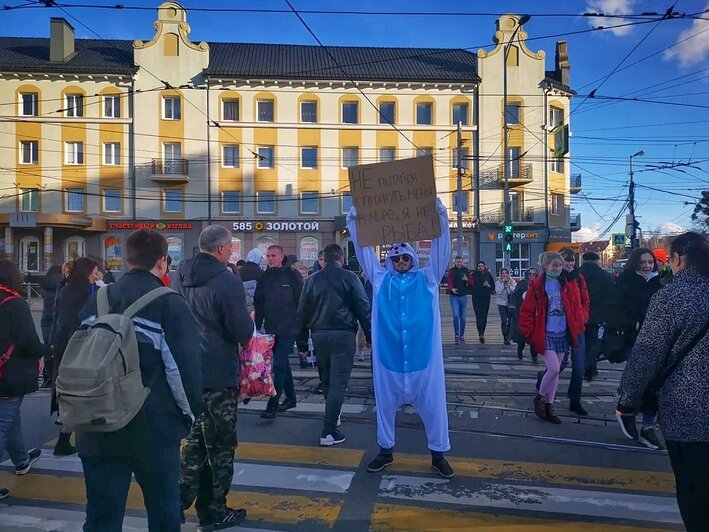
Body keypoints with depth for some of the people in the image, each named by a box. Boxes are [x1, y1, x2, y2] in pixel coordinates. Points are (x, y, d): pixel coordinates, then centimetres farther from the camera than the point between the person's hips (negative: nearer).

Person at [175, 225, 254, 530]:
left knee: (195, 436, 24)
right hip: (218, 374, -7)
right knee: (220, 445, 9)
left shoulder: (180, 278, 4)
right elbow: (243, 332, -19)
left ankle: (183, 499, 31)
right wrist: (248, 321, 1)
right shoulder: (227, 282, -20)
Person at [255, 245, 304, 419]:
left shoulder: (292, 276, -7)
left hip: (288, 328, -5)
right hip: (271, 329, 6)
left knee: (279, 365, -9)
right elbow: (258, 303, 10)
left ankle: (272, 405, -5)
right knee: (283, 364, 15)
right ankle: (290, 398, 29)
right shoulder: (264, 277, 7)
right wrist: (257, 326, 6)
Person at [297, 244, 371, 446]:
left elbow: (302, 312, 9)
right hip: (343, 334, -4)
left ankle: (333, 416, 38)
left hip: (319, 335, 4)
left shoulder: (312, 280, 8)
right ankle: (328, 432, -7)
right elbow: (363, 308, -4)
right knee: (338, 382, -3)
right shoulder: (350, 278, -3)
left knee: (326, 380, 20)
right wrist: (370, 335, 2)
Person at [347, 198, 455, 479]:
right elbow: (364, 250, 7)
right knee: (385, 404, 13)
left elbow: (441, 248, 0)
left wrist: (441, 216, -8)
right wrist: (353, 222, 1)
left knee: (432, 405, 8)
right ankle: (386, 451, 32)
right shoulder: (381, 279, 9)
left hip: (422, 355, -1)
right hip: (388, 355, 1)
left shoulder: (427, 278, 7)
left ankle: (438, 454, 26)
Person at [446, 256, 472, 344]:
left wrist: (467, 279, -15)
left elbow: (471, 282, 6)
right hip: (454, 296, -2)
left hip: (463, 296, 3)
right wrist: (451, 289, -29)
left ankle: (462, 336, 19)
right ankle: (457, 336, -6)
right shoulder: (451, 271, 1)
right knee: (456, 316, -13)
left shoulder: (466, 270, 8)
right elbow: (450, 283, -8)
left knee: (462, 317, 8)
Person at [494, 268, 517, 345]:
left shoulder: (512, 282, 4)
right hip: (501, 303, -1)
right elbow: (498, 291, -12)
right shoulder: (498, 282, 2)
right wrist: (503, 282, -12)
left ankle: (508, 336, 19)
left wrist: (508, 285, -13)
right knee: (504, 321, -9)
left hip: (510, 303, 1)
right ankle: (505, 338, -6)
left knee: (510, 320, 1)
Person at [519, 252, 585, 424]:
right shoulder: (537, 285, -9)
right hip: (545, 334, -4)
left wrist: (578, 326, -2)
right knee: (554, 369, -14)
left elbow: (576, 306, 9)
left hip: (562, 334, 5)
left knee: (555, 371, 11)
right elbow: (527, 311, -6)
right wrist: (530, 333, -9)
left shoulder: (567, 284, 4)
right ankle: (540, 398, 11)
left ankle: (549, 405, 24)